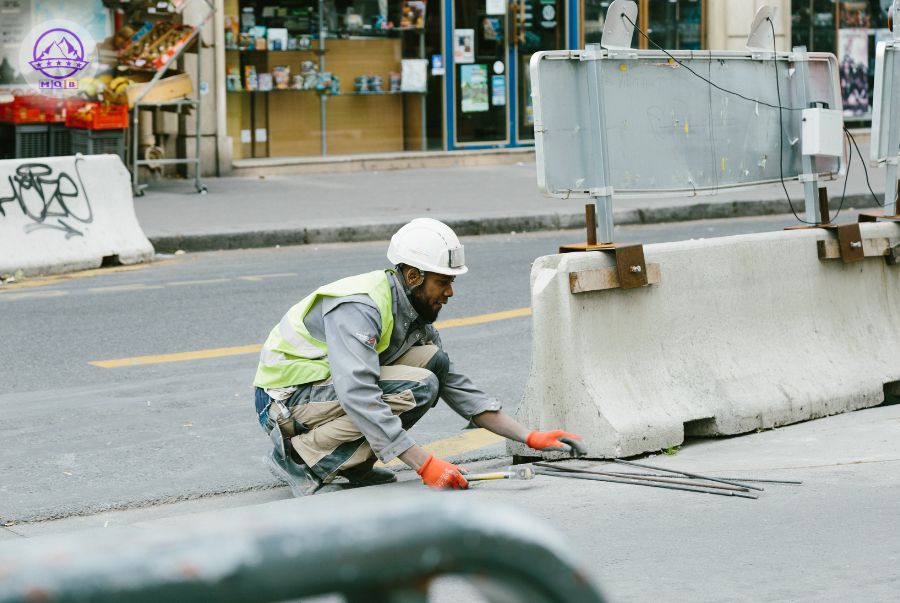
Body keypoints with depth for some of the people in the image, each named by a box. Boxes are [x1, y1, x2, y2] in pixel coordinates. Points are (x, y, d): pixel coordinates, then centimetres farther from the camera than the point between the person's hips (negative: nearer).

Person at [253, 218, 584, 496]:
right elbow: (358, 397, -36)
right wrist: (425, 464, -38)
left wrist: (530, 437, 1)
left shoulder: (413, 314, 5)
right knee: (418, 389, -24)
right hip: (286, 400, -9)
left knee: (433, 360, -4)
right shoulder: (358, 308, -25)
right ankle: (300, 456, -16)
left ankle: (351, 463, -1)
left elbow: (457, 387, 9)